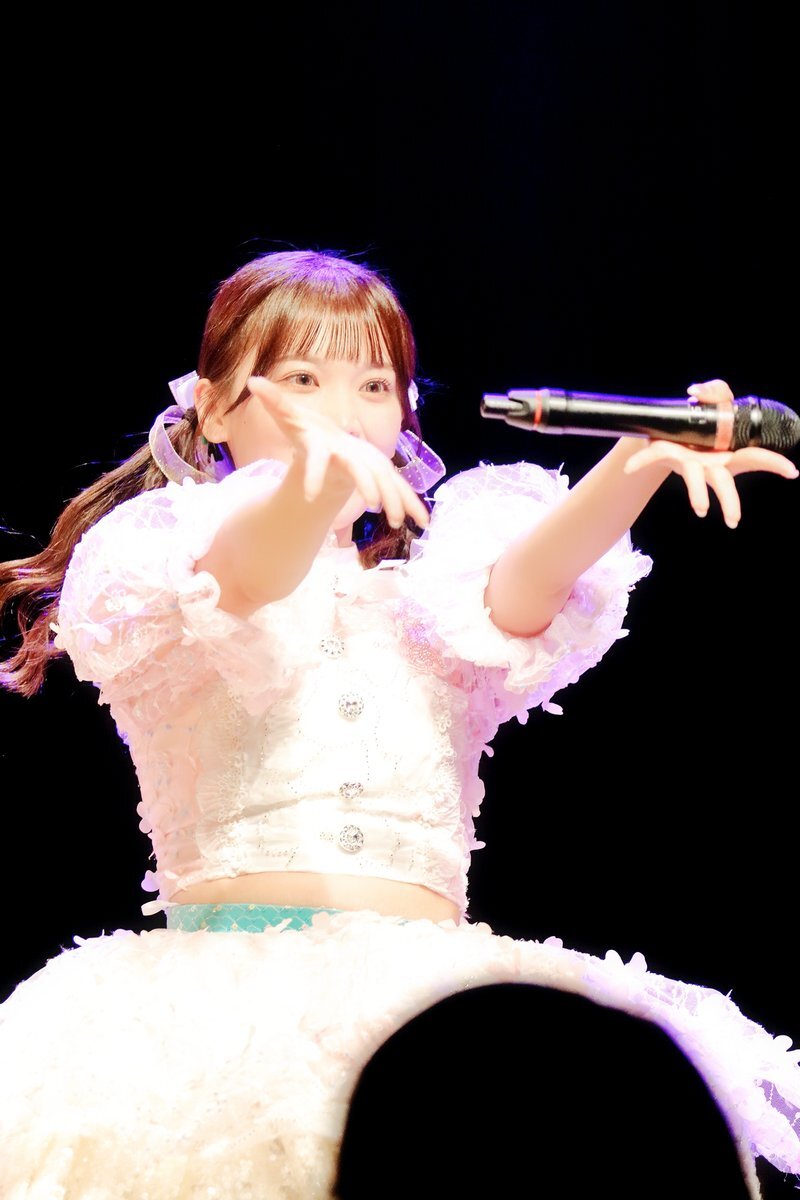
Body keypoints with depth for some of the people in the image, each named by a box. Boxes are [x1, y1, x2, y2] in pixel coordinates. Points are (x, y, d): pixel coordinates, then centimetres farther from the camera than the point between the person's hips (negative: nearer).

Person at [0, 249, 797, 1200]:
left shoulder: (434, 590, 23)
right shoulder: (153, 554, 13)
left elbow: (519, 588, -1)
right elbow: (239, 585, -12)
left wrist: (636, 469, -24)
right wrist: (314, 480, -36)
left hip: (426, 981, 3)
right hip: (225, 972, -3)